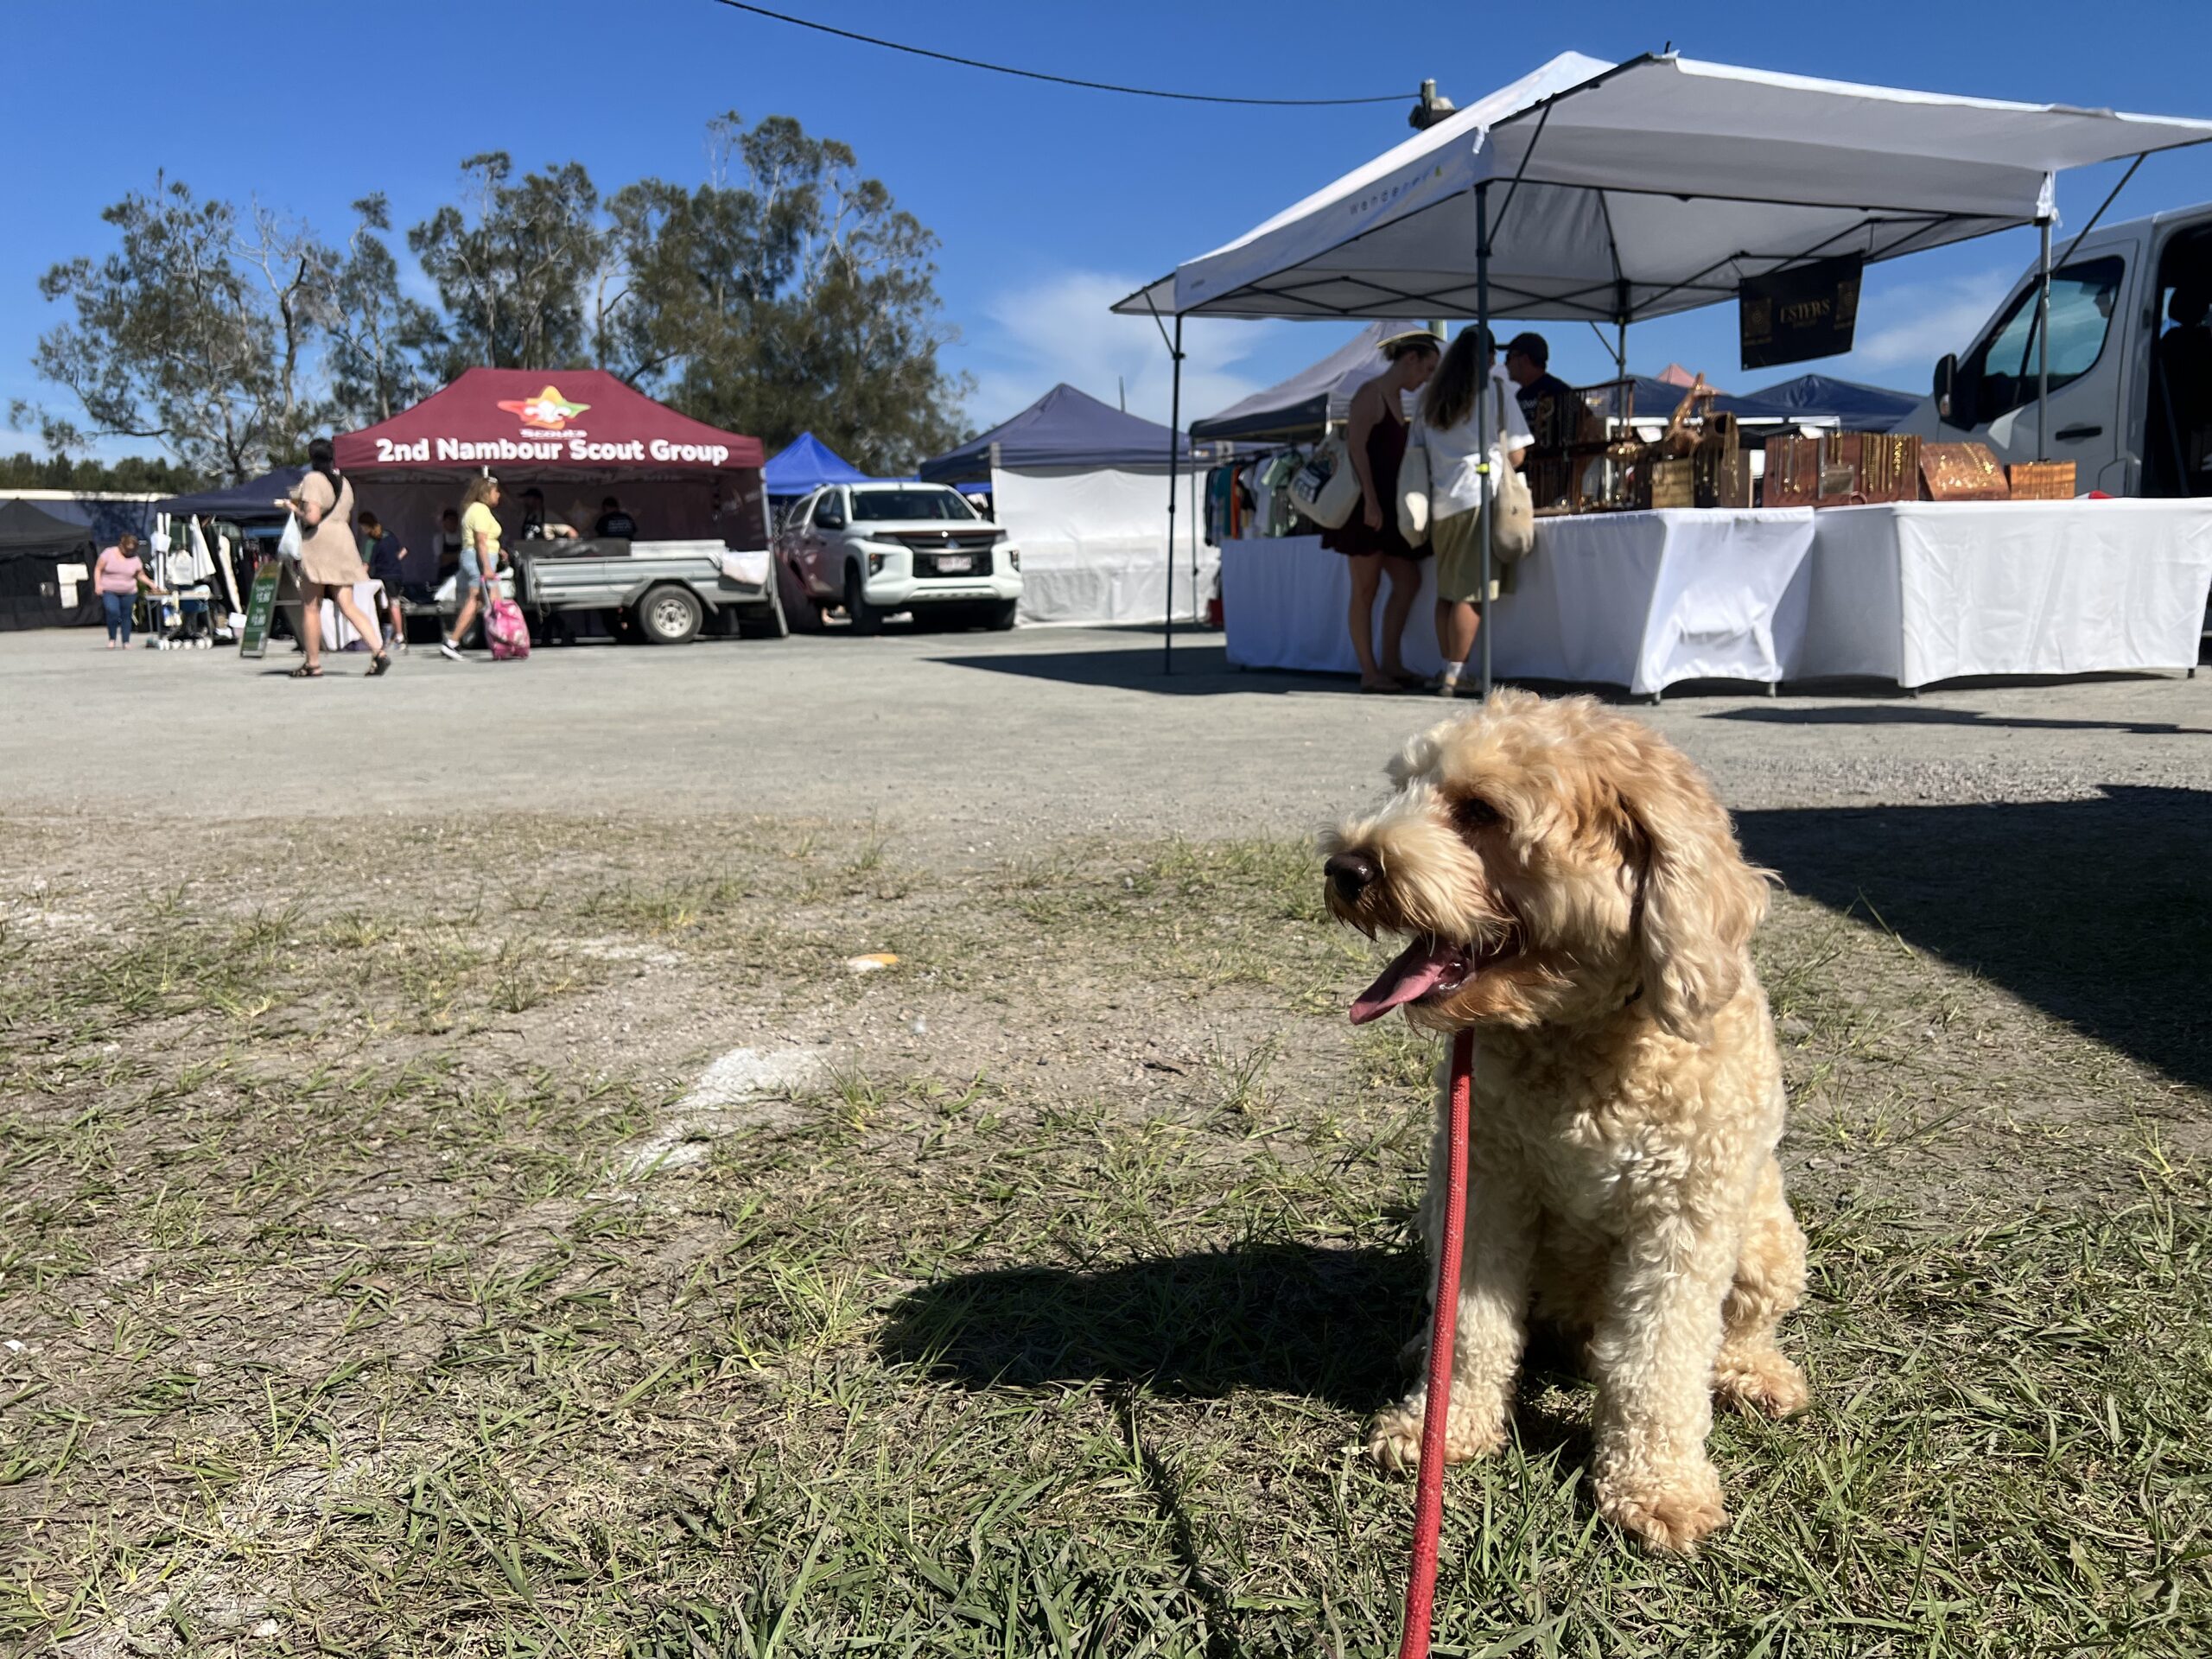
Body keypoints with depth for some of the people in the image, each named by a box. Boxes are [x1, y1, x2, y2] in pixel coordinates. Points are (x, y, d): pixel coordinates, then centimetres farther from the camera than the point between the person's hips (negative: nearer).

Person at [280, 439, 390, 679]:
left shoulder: (312, 479, -9)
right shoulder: (343, 482, 15)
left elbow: (312, 517, -18)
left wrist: (293, 508, -1)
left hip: (319, 545, -7)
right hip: (343, 542, 7)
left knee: (310, 607, 3)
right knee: (348, 606, 3)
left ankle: (313, 664, 7)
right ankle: (380, 652, -13)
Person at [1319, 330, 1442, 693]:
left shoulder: (1397, 399, 19)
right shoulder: (1370, 394, -8)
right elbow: (1356, 448, -17)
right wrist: (1370, 500, -23)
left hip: (1388, 504, 9)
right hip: (1366, 505, -9)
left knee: (1408, 581, 5)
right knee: (1366, 589, -4)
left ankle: (1389, 663, 9)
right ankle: (1369, 672, 0)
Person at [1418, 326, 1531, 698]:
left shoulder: (1433, 395, 14)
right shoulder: (1496, 386, 1)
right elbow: (1516, 454, 1)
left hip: (1441, 500, 5)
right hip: (1480, 497, -5)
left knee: (1446, 591, 11)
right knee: (1472, 591, -6)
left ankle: (1447, 670, 12)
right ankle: (1455, 674, -10)